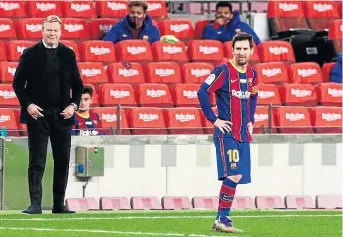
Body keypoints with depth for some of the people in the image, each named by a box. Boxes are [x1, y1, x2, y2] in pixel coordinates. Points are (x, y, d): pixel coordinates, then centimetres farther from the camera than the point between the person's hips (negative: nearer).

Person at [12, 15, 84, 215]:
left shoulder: (68, 54, 8)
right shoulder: (30, 54, -1)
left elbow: (77, 84, 13)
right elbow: (18, 82, 0)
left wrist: (74, 105, -1)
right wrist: (27, 104, -11)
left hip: (62, 115, 3)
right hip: (38, 114, -3)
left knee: (63, 161, 5)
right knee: (37, 161, -5)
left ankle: (59, 204, 12)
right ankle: (35, 204, -6)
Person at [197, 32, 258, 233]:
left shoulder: (252, 74, 11)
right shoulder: (224, 71, -11)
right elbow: (203, 92, -14)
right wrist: (214, 119, -13)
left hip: (243, 134, 7)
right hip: (227, 132, -7)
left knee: (236, 177, 6)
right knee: (233, 176, -15)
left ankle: (222, 220, 13)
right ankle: (222, 219, -8)